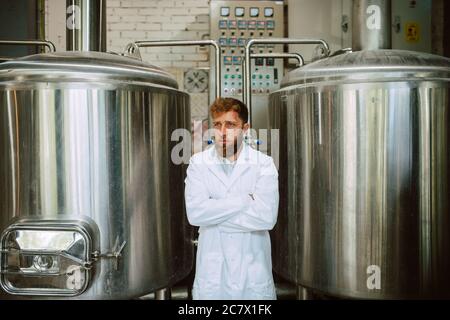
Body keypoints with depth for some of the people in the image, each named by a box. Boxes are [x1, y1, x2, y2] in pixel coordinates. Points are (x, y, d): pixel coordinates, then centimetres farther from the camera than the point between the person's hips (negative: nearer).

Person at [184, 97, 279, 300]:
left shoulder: (264, 164, -6)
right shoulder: (199, 162, -2)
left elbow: (267, 217, -17)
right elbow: (194, 213, -15)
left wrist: (214, 213, -13)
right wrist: (246, 199, -15)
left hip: (253, 271, 0)